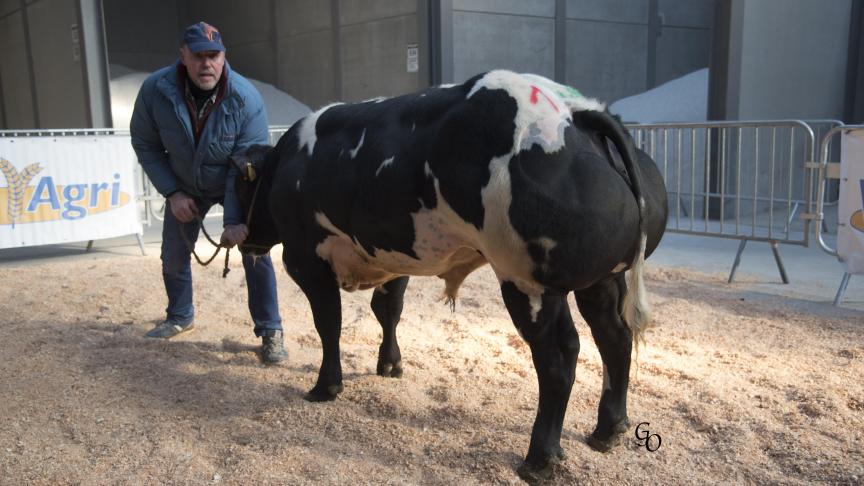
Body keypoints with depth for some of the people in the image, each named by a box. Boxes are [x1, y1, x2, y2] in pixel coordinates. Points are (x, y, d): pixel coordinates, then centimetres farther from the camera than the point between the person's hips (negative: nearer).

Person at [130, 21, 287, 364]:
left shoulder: (246, 98, -30)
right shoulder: (155, 90, -24)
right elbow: (145, 144, -9)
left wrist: (235, 220, -34)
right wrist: (172, 192, -15)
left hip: (236, 186, -3)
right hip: (185, 187, 3)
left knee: (254, 249, -12)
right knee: (173, 255, 12)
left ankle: (270, 331, 1)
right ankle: (180, 316, 39)